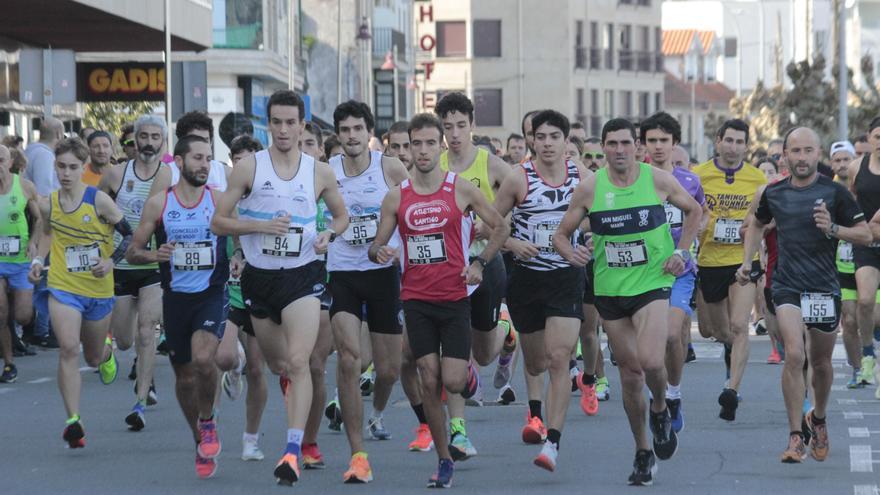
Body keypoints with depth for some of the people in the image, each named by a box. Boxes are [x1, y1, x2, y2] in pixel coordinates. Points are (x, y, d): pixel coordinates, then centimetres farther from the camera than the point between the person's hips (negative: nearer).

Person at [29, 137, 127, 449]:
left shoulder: (99, 200, -12)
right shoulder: (48, 204, -1)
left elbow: (129, 234, -5)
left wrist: (111, 261, -19)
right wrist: (38, 259, 7)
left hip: (99, 291, -1)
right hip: (63, 288, 1)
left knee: (93, 358, 16)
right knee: (68, 349, -20)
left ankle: (106, 351, 56)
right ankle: (73, 420, -19)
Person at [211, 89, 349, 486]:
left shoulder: (319, 172, 1)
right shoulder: (248, 168, -4)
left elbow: (341, 216, 16)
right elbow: (218, 222, -3)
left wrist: (328, 235, -6)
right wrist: (260, 225, -18)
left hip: (303, 274, -1)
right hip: (259, 275, 2)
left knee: (298, 361, -17)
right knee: (276, 363, 17)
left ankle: (294, 450, -21)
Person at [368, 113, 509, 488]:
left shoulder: (461, 189, -3)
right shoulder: (396, 197, 2)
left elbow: (500, 227, 6)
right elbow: (378, 245, 7)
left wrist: (479, 263, -6)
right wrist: (379, 252, -16)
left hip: (455, 297, -2)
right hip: (416, 299, 2)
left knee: (452, 382, -9)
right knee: (429, 382, -1)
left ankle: (466, 373, 29)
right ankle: (444, 460, 10)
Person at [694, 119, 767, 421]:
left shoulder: (757, 179, 1)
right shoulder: (699, 175, -1)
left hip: (744, 260, -2)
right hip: (709, 262, 2)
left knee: (739, 326, -16)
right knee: (713, 328, 16)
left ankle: (732, 390, -20)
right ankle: (731, 349, 52)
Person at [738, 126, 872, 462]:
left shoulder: (834, 192, -6)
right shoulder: (773, 193, 2)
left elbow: (865, 235, -3)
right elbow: (757, 224, 23)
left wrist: (832, 229, -19)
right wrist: (747, 261, 12)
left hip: (825, 288, 0)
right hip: (787, 286, 0)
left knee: (821, 362, 12)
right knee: (794, 355, -18)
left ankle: (818, 419, 40)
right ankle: (796, 437, -13)